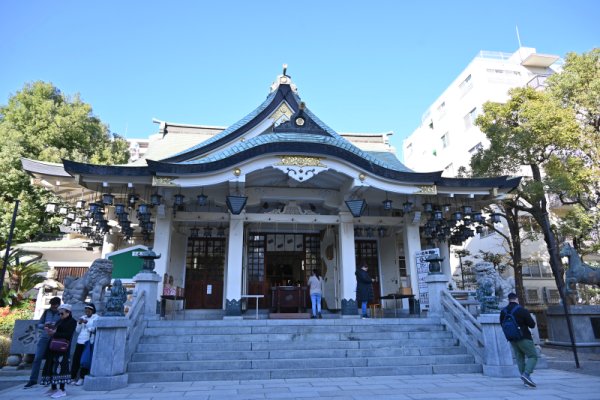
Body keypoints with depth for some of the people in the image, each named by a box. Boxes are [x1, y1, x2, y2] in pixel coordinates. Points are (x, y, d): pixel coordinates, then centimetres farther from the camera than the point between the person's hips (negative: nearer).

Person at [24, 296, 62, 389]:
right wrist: (44, 325, -12)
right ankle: (33, 380, 4)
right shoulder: (47, 312, 8)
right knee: (37, 358, -3)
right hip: (44, 337, 3)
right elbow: (39, 324, 9)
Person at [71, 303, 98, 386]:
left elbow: (94, 328, -11)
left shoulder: (96, 318, 0)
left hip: (88, 342, -6)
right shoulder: (83, 317, 18)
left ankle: (82, 378, 2)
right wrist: (79, 323, -1)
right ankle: (72, 377, 14)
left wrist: (86, 322, -20)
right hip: (80, 341, 6)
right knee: (75, 359, 5)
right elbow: (77, 330, 17)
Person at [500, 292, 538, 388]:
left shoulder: (503, 311, 2)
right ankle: (526, 374, -17)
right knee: (533, 356, 1)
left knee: (520, 358, 14)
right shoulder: (522, 310, -15)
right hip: (524, 338, -5)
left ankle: (525, 379, 13)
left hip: (512, 339, 6)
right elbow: (532, 325, -10)